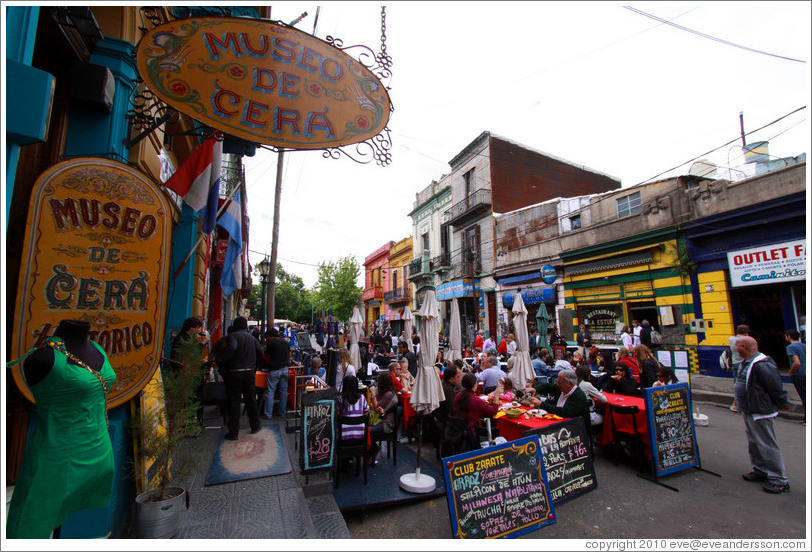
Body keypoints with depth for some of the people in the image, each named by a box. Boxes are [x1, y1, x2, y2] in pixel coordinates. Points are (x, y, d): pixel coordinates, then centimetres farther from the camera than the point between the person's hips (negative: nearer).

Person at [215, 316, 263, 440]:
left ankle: (234, 432, 10)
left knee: (234, 402, 4)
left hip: (234, 373, -4)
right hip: (249, 372, 4)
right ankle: (255, 426, 28)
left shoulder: (233, 336, -8)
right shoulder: (251, 337, 8)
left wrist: (219, 361, -19)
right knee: (251, 399, 16)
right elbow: (260, 352, 8)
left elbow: (231, 348, -27)